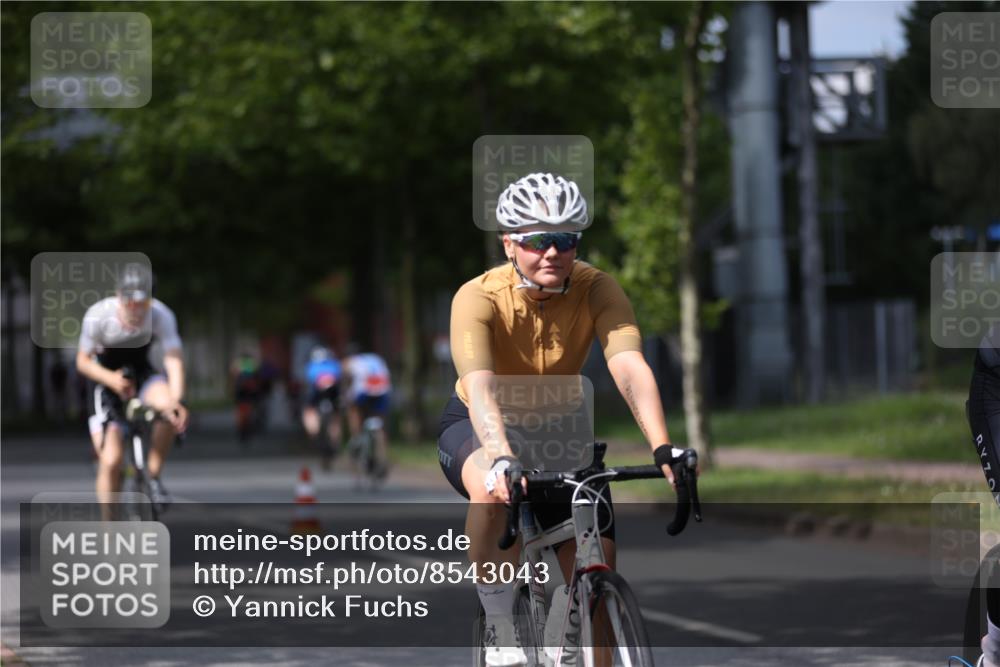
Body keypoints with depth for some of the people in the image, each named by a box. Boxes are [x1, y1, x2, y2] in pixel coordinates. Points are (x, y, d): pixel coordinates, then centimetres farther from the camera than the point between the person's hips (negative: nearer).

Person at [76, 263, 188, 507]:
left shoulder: (161, 315, -26)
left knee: (168, 406, -33)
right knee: (111, 460, -16)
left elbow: (174, 360, -34)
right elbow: (83, 361, -16)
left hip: (140, 371, 1)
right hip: (106, 376, -1)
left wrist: (176, 401, -52)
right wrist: (111, 378, -36)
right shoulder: (98, 315, -28)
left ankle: (153, 477, -12)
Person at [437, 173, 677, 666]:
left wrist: (662, 450, -52)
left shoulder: (596, 290, -22)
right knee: (493, 491, -39)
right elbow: (479, 387, -43)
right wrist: (503, 459, -61)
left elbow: (631, 370, -36)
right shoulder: (479, 298, -28)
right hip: (476, 428, -3)